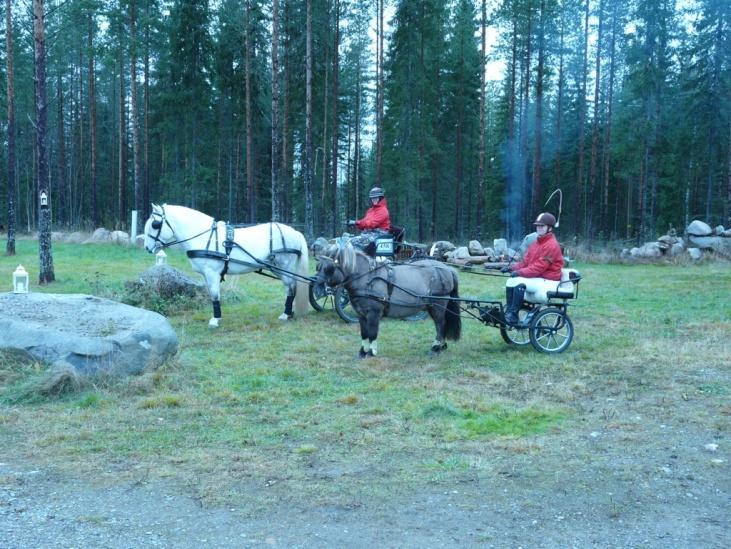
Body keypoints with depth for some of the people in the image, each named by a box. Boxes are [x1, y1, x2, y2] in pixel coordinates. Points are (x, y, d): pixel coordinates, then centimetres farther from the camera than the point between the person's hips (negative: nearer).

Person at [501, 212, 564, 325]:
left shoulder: (551, 245, -14)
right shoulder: (536, 243, 15)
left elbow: (539, 267, -21)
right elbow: (526, 262, 13)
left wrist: (520, 272, -26)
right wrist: (512, 268, -4)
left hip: (547, 282, -9)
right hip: (536, 278, 9)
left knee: (519, 282, -28)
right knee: (510, 282, -7)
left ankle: (513, 316, -24)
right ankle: (508, 312, -6)